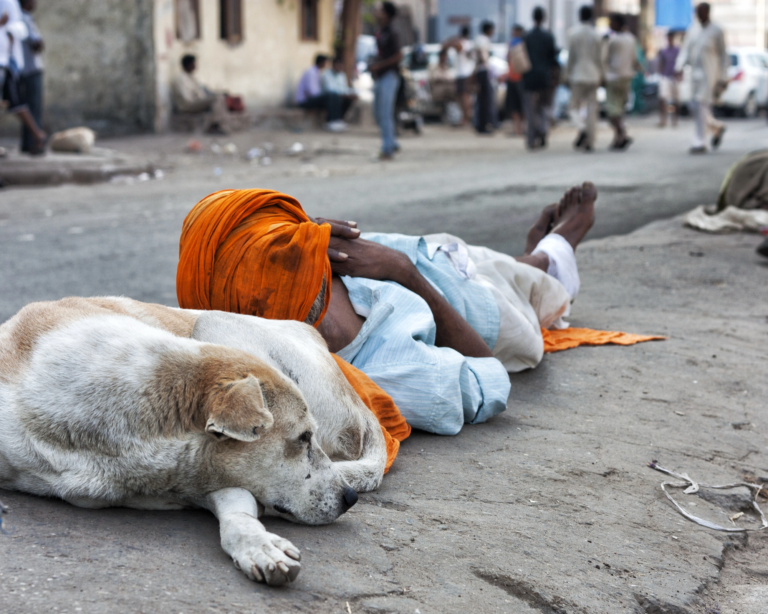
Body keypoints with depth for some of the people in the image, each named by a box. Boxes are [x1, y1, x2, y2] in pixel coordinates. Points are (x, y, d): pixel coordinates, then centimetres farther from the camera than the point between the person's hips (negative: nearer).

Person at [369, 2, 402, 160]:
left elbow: (398, 56, -17)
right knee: (378, 113, 12)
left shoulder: (391, 34, -13)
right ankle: (392, 144, 23)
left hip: (389, 77, -9)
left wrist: (379, 65, -15)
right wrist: (373, 65, 9)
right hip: (379, 77, 9)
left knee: (385, 114, -10)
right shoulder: (379, 33, 13)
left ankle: (387, 149, -7)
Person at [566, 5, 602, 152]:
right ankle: (589, 142, 2)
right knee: (592, 109, 4)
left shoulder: (573, 33, -4)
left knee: (575, 108, 6)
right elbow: (599, 59, 5)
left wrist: (567, 74, 3)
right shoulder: (596, 35, 3)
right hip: (593, 76, 2)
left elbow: (571, 56, -5)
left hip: (578, 75, -2)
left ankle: (582, 129, -23)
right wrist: (600, 76, 14)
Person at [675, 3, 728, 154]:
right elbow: (685, 50, 8)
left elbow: (723, 55, -3)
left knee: (701, 107, -14)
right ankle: (717, 127, 33)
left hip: (710, 74, -6)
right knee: (695, 107, 9)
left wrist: (723, 79, -5)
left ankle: (699, 143, -13)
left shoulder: (716, 31, -5)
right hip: (696, 73, 6)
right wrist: (679, 67, -9)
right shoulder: (692, 30, 10)